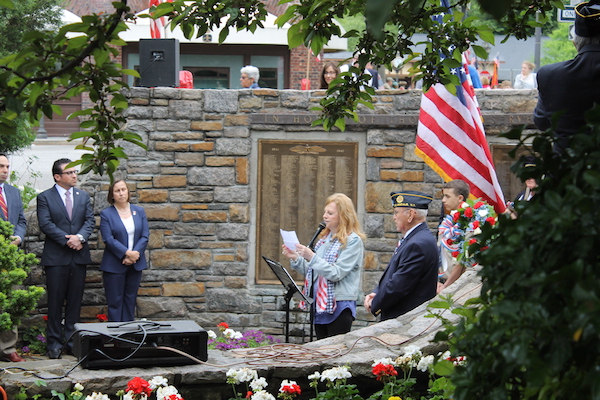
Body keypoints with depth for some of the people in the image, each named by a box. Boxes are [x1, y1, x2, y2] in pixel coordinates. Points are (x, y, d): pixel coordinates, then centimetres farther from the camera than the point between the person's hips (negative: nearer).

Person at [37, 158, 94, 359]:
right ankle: (54, 343, 2)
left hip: (79, 255, 4)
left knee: (75, 301, 5)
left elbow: (90, 220, 5)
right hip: (56, 257, -4)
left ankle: (72, 340, 11)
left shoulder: (83, 196, 13)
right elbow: (45, 224, -9)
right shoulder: (45, 197, 0)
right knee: (55, 302, -2)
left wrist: (80, 237, -14)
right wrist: (67, 240, -15)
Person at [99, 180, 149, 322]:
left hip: (135, 264, 3)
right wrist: (127, 253, -20)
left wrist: (134, 255, -12)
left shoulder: (139, 211, 8)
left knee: (130, 300, 9)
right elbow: (108, 239, -11)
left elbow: (145, 236, 2)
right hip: (114, 266, -3)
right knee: (115, 302, -1)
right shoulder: (106, 214, -2)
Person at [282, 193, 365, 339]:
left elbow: (336, 273, -18)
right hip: (320, 306, 8)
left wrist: (312, 257, -23)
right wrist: (296, 258, 2)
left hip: (339, 307, -8)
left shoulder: (353, 241, -9)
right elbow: (312, 272, 17)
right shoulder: (325, 238, 15)